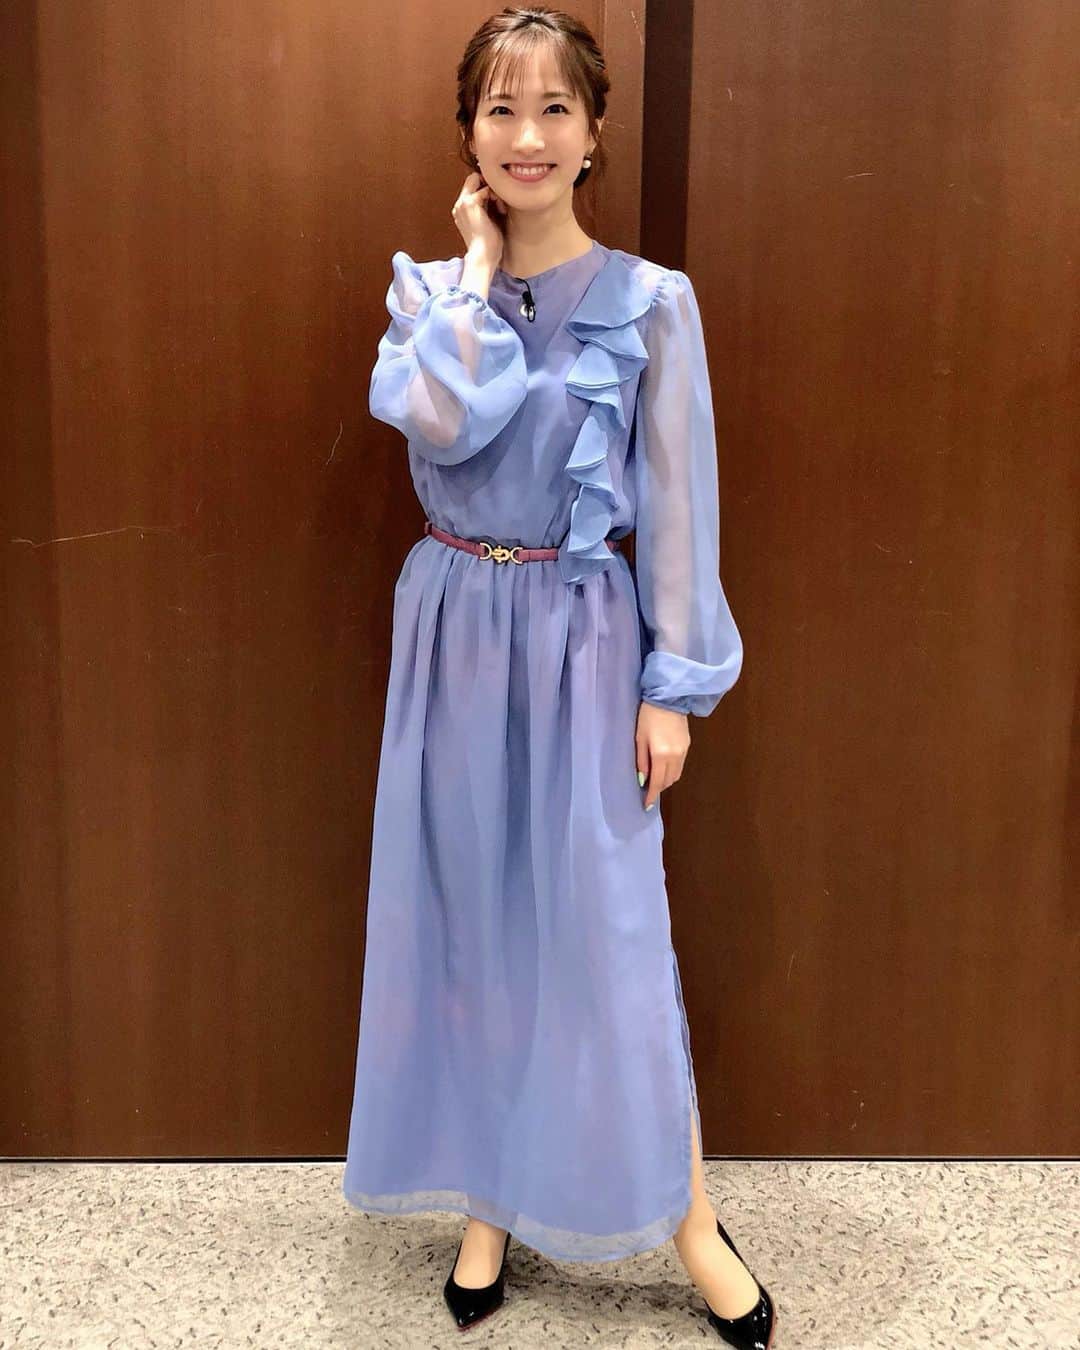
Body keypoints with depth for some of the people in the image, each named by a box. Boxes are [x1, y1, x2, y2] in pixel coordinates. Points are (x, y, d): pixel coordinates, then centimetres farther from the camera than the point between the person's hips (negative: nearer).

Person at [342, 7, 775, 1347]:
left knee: (605, 926, 2)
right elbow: (441, 421, -18)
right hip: (455, 631, 3)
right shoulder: (427, 287, 3)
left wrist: (675, 686, -7)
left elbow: (676, 505, -4)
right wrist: (480, 260, -9)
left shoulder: (650, 302, -4)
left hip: (582, 637, -3)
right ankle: (488, 1199, 29)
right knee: (466, 917, 10)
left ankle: (688, 1221, 21)